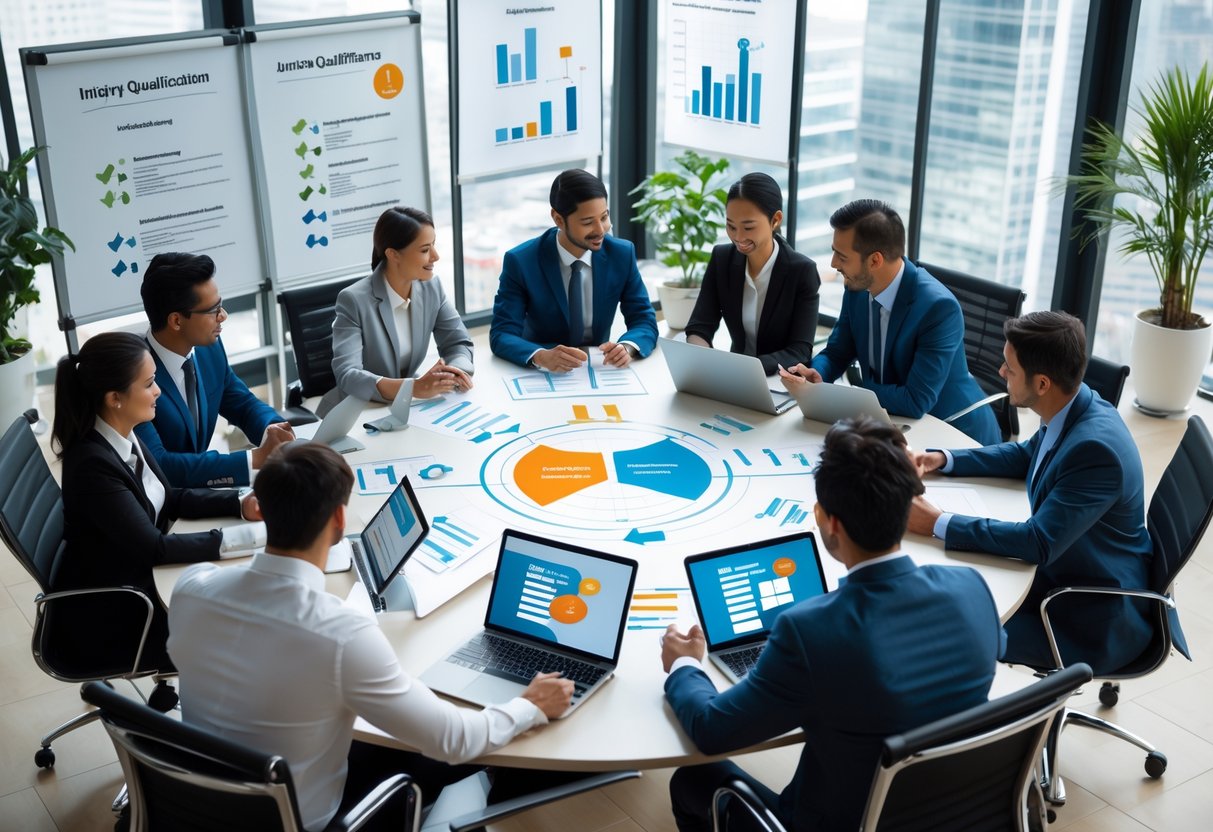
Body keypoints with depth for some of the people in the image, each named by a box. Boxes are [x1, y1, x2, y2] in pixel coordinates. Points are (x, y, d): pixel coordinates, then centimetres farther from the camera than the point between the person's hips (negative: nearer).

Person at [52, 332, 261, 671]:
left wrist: (240, 505, -6)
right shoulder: (93, 464, -29)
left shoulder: (124, 436, -4)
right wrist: (241, 536, -26)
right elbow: (154, 546, -27)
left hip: (139, 576, 8)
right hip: (107, 614, -8)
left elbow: (168, 499, 8)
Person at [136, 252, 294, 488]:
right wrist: (257, 458, -29)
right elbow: (156, 465, -28)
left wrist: (271, 431, -12)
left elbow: (244, 404, 11)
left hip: (196, 491, 6)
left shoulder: (210, 347, -3)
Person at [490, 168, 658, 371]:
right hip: (541, 376, -2)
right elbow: (501, 334, -16)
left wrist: (627, 347, -26)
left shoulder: (622, 255, -5)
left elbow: (645, 321, -3)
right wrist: (541, 356, -37)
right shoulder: (520, 262, -12)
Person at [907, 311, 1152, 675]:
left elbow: (1039, 543, -31)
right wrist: (944, 459, 3)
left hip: (1095, 618, -8)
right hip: (1062, 568, 8)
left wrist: (938, 524, -28)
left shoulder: (1095, 448, -32)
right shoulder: (1073, 409, -5)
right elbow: (1027, 455, 15)